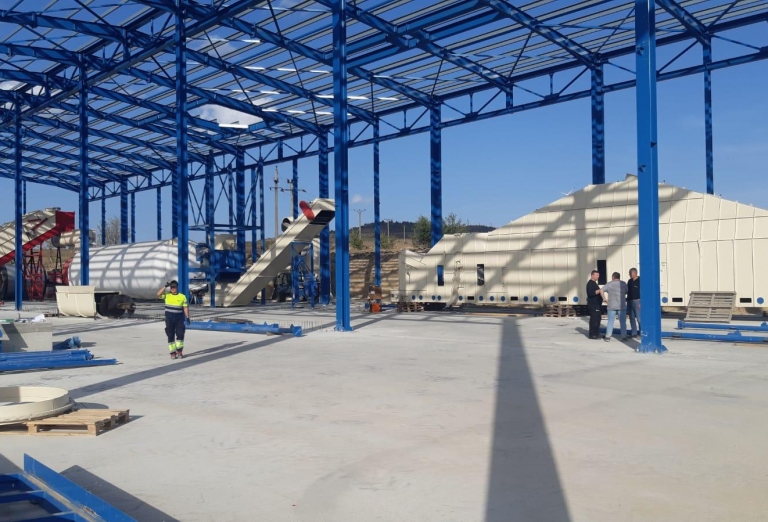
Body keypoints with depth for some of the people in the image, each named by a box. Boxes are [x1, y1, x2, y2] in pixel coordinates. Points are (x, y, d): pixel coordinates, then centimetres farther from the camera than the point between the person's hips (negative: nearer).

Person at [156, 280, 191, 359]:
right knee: (170, 336, 4)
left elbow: (185, 307, 2)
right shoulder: (167, 295, 4)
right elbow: (158, 294, -14)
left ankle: (179, 351, 8)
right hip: (169, 318, 1)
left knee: (180, 334, -6)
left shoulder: (182, 296, 3)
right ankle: (173, 352, 11)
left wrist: (187, 317, -5)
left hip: (179, 318, -1)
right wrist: (165, 287, -16)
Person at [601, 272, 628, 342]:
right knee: (622, 322, 7)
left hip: (611, 306, 0)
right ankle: (624, 337, 7)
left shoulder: (609, 284, -1)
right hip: (622, 306, 1)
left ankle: (607, 337, 3)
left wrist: (604, 298, -2)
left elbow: (602, 290, -10)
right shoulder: (623, 284, 3)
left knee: (610, 322, 3)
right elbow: (626, 292, 5)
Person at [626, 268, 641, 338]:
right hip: (630, 302, 7)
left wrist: (641, 303, -18)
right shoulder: (630, 281, 14)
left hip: (637, 301, -7)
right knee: (632, 318, 9)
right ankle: (634, 333, 15)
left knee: (639, 318, -9)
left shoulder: (640, 280, -7)